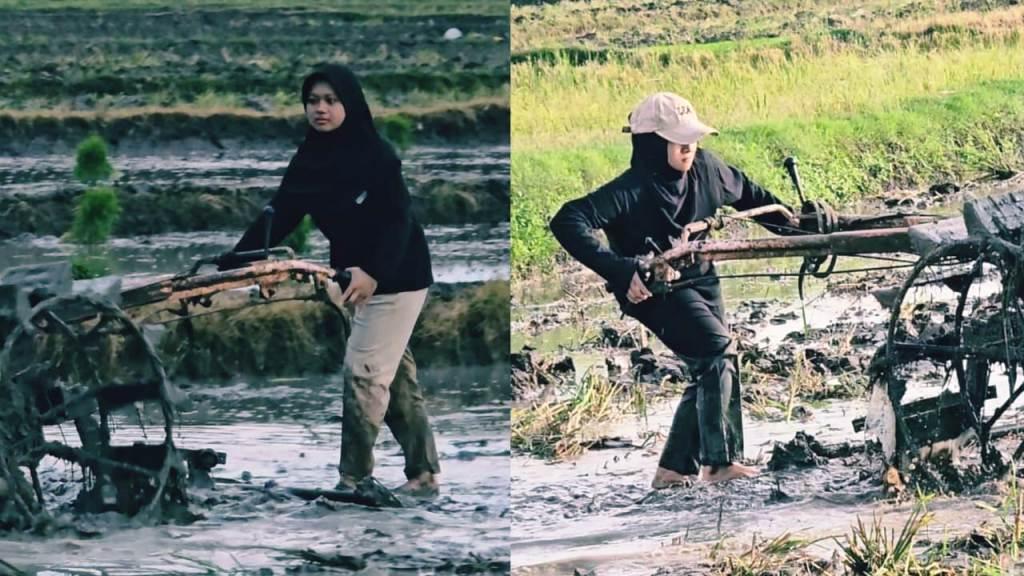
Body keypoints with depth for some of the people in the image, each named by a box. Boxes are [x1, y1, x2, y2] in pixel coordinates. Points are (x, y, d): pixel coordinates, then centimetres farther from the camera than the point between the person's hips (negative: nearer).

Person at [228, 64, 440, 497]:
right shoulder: (309, 160, 1)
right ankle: (423, 475, 20)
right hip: (357, 278, 7)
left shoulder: (377, 156, -18)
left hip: (396, 279, -7)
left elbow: (398, 221, -24)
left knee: (364, 373, -8)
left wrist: (374, 273, -38)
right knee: (395, 376, 12)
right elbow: (277, 218, -4)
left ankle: (353, 480, -1)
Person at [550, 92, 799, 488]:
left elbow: (750, 196, 13)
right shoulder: (633, 189, -25)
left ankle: (675, 468, 14)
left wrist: (798, 228, 16)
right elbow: (568, 222, -35)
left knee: (710, 369, 5)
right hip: (654, 288, -7)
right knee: (718, 350, -20)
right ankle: (719, 461, -15)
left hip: (699, 281, 7)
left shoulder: (704, 168, -7)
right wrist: (621, 271, -40)